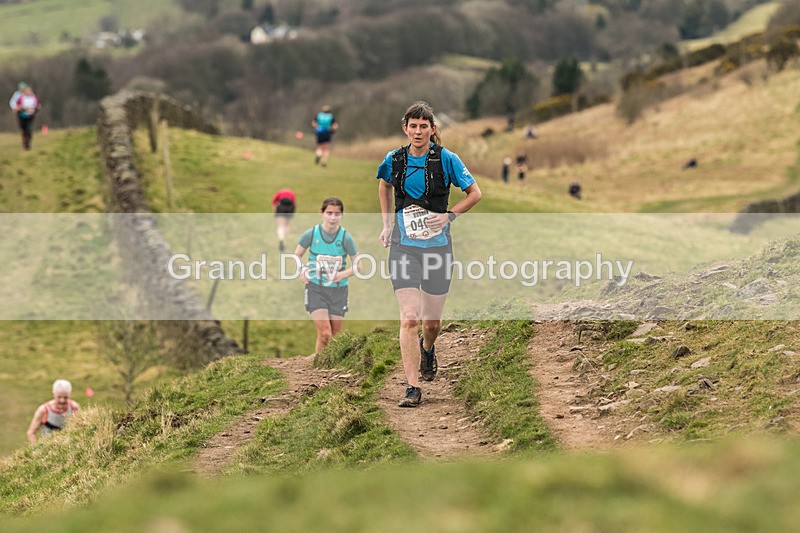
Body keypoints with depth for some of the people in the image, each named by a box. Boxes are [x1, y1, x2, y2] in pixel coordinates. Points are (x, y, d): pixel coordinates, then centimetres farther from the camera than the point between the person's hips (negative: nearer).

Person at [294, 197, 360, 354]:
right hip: (316, 289, -1)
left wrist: (343, 274, -16)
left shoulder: (345, 238, -5)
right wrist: (301, 271, -10)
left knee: (335, 337, 6)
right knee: (324, 334, -16)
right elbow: (296, 255, 9)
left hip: (338, 290, 1)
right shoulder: (312, 234, -5)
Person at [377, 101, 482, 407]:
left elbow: (475, 193, 4)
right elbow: (384, 186, 23)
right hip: (404, 246, 0)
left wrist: (449, 215, -8)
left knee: (432, 321, 10)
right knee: (409, 318, -13)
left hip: (438, 246, 0)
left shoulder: (446, 159, -6)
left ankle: (428, 349, 48)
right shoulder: (394, 160, 0)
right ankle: (412, 388, -11)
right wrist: (387, 224, 16)